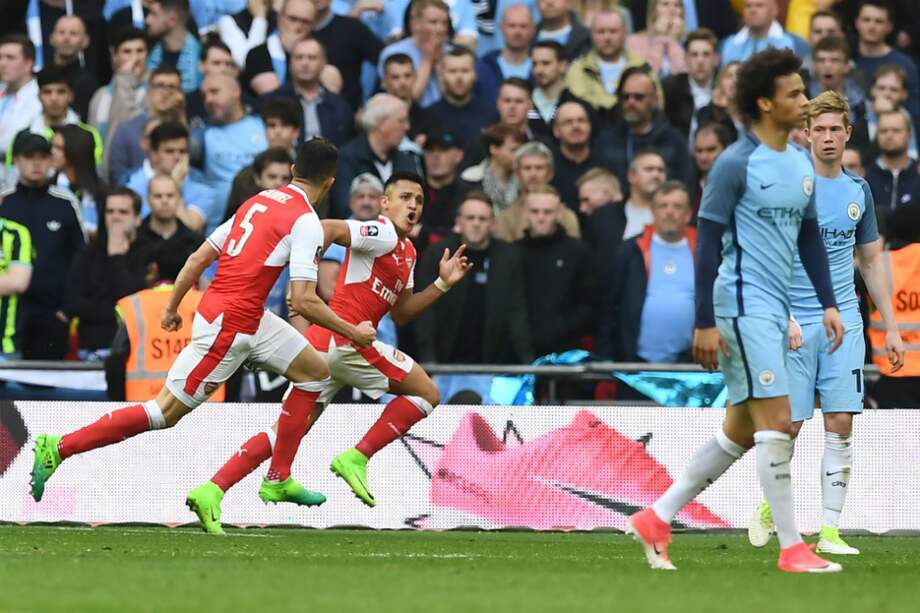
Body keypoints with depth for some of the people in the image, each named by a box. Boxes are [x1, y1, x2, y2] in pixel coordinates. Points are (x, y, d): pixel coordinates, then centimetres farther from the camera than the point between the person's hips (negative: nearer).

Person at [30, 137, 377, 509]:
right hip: (228, 327, -9)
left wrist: (172, 306, 22)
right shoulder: (306, 223, -13)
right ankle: (58, 448, -2)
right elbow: (304, 301, -18)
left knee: (316, 372, 15)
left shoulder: (258, 201, 12)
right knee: (167, 411, -4)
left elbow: (199, 258, 13)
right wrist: (352, 333, -7)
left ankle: (278, 480, 16)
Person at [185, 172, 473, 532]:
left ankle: (211, 491, -3)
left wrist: (442, 284, 18)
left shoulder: (407, 253, 24)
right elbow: (327, 229, -20)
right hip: (344, 337, -9)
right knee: (426, 393, 0)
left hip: (322, 341, 9)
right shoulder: (382, 235, -7)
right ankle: (355, 459, -4)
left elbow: (400, 313, 26)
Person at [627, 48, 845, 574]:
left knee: (740, 430, 11)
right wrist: (705, 323, -14)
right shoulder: (736, 164, -11)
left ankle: (657, 519, 19)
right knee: (776, 421, -10)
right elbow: (708, 241, -11)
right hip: (744, 306, -9)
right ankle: (792, 549, -5)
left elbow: (810, 237, 21)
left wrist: (829, 304, 14)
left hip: (776, 311, 9)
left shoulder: (802, 163, 13)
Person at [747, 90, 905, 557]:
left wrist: (891, 328, 15)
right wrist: (781, 315, -21)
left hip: (843, 322, 4)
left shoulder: (859, 191, 11)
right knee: (789, 425, -2)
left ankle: (830, 530, 0)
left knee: (841, 425, -3)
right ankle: (770, 507, 23)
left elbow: (871, 261, 19)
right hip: (795, 324, -4)